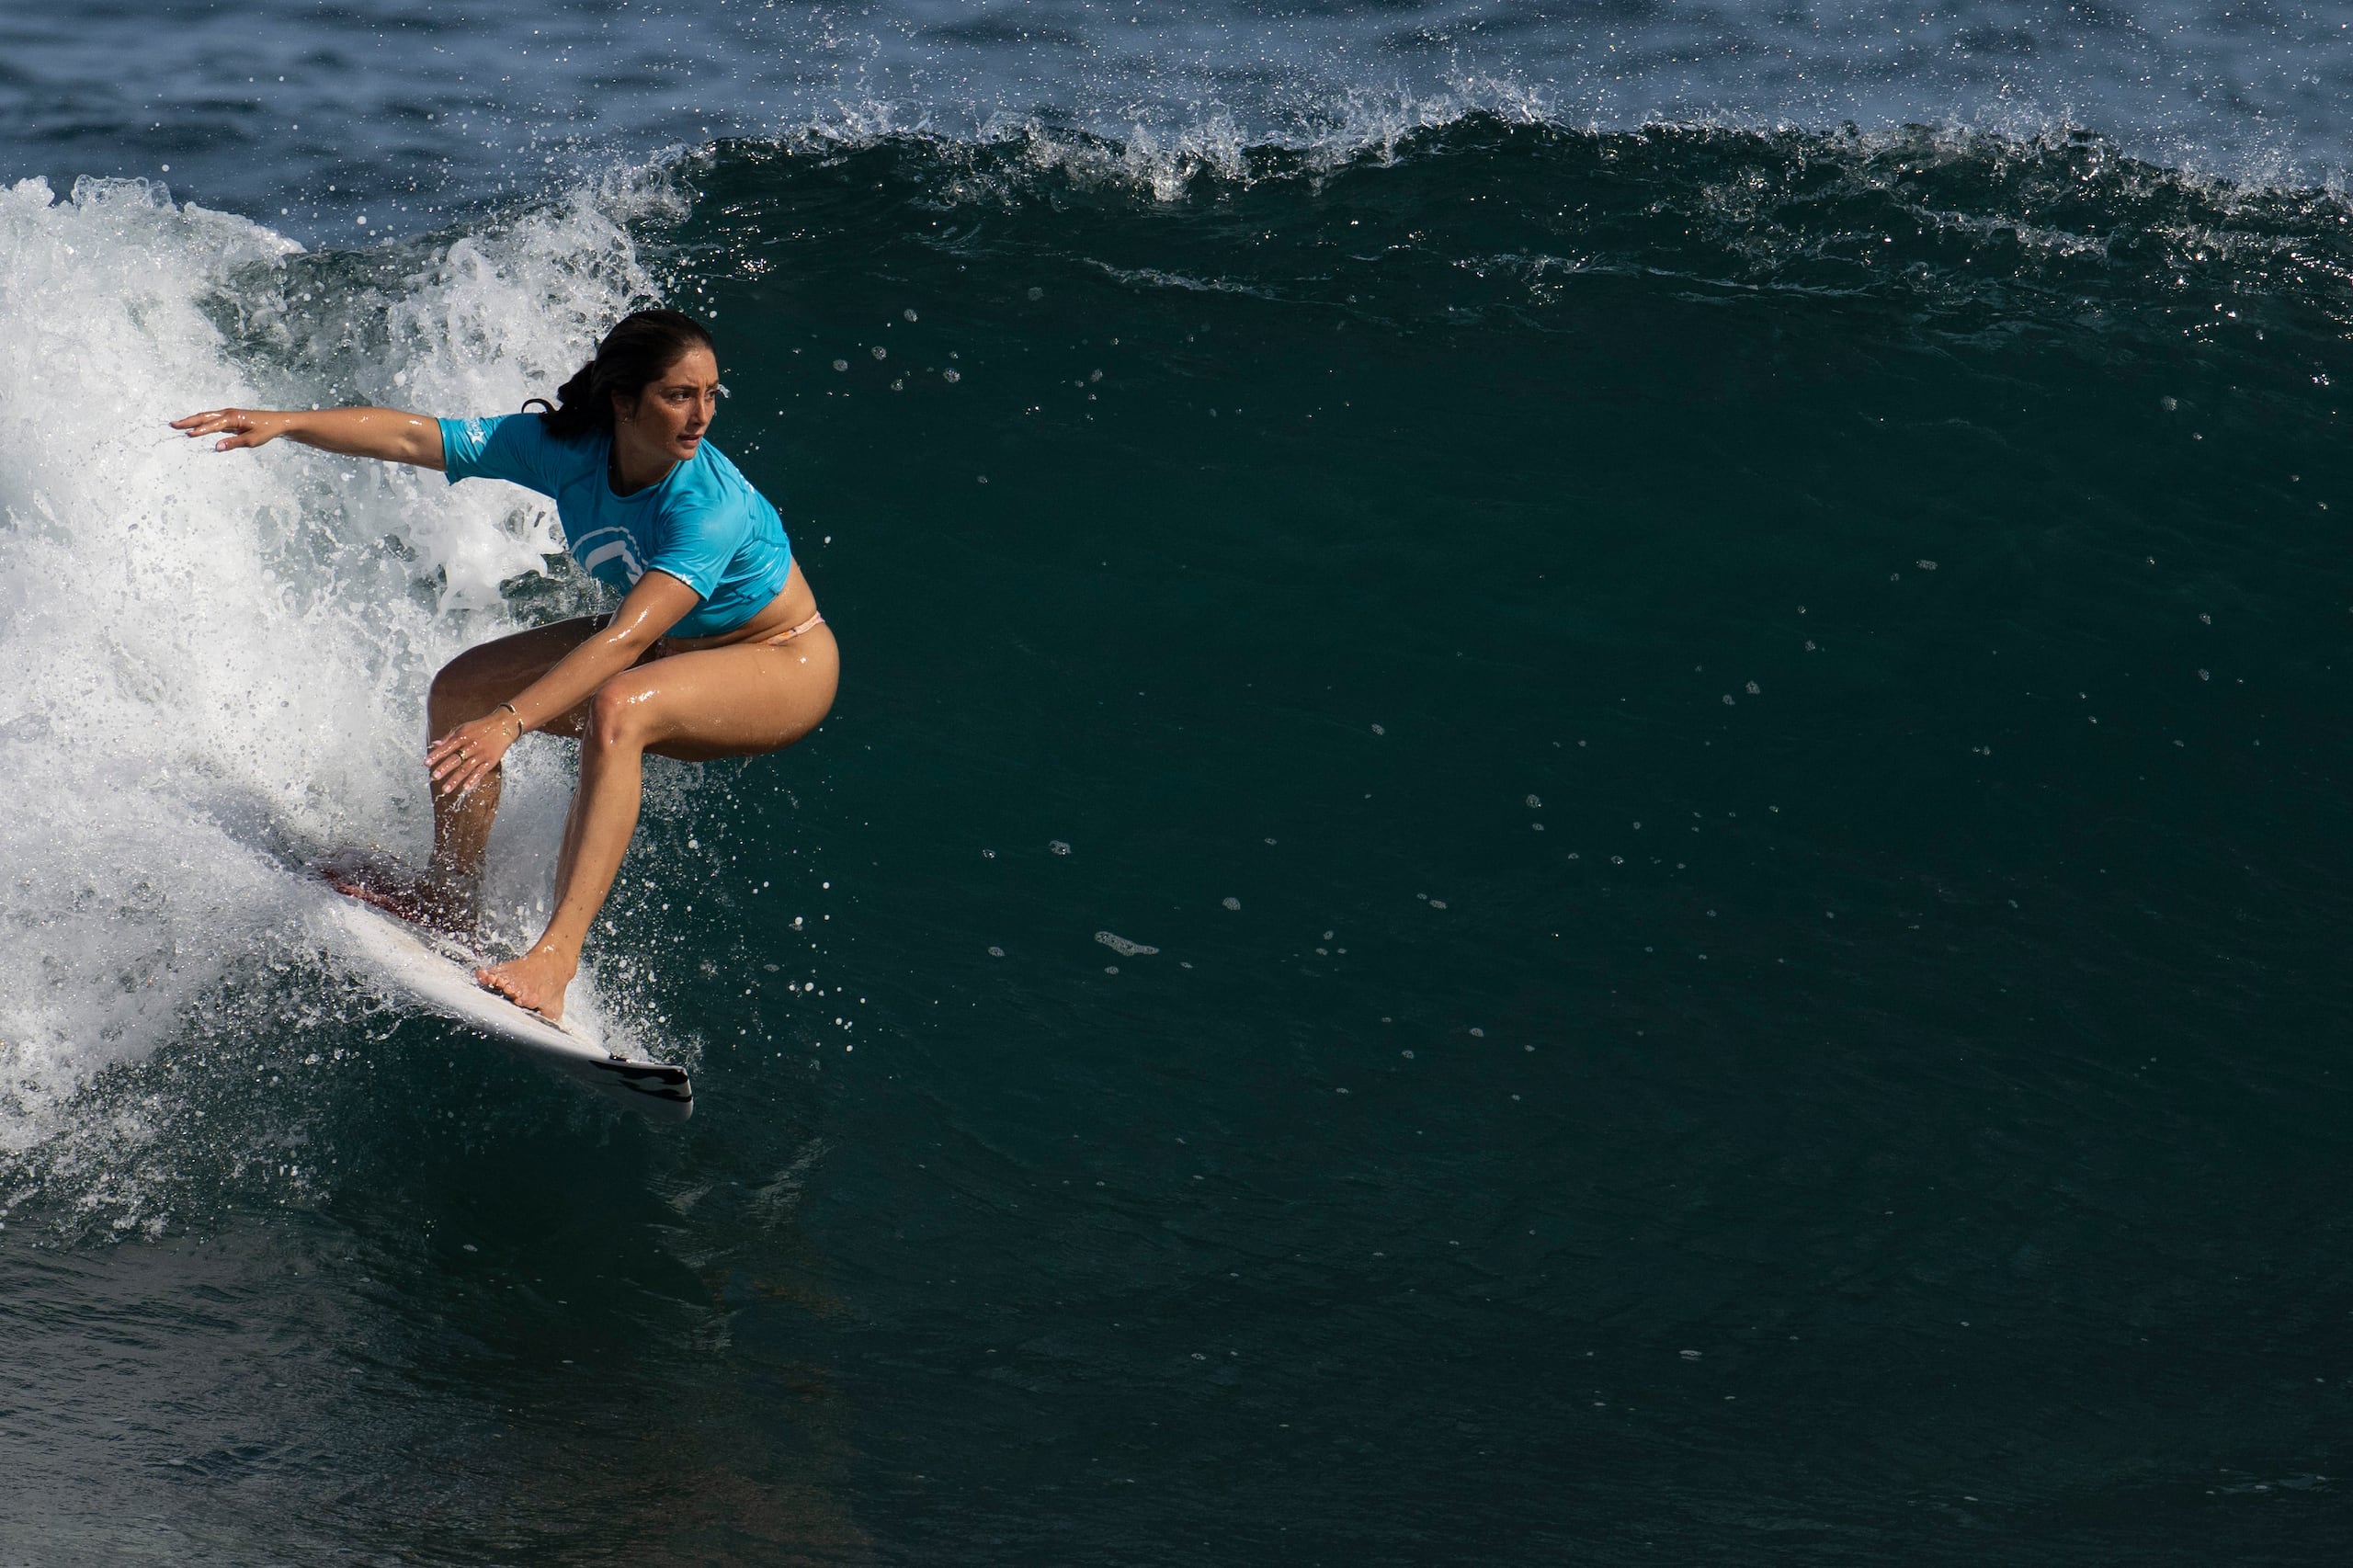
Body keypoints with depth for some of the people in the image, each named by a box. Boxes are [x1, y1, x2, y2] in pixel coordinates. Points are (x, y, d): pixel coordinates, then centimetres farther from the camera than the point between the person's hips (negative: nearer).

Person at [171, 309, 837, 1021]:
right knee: (459, 691, 1)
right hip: (667, 644, 7)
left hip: (783, 663, -7)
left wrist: (511, 721, -52)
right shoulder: (565, 448, -17)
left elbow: (626, 639, -44)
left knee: (616, 709, -36)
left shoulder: (711, 504, -35)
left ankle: (556, 955, -42)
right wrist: (285, 423, -25)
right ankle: (453, 897, 20)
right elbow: (412, 437, -14)